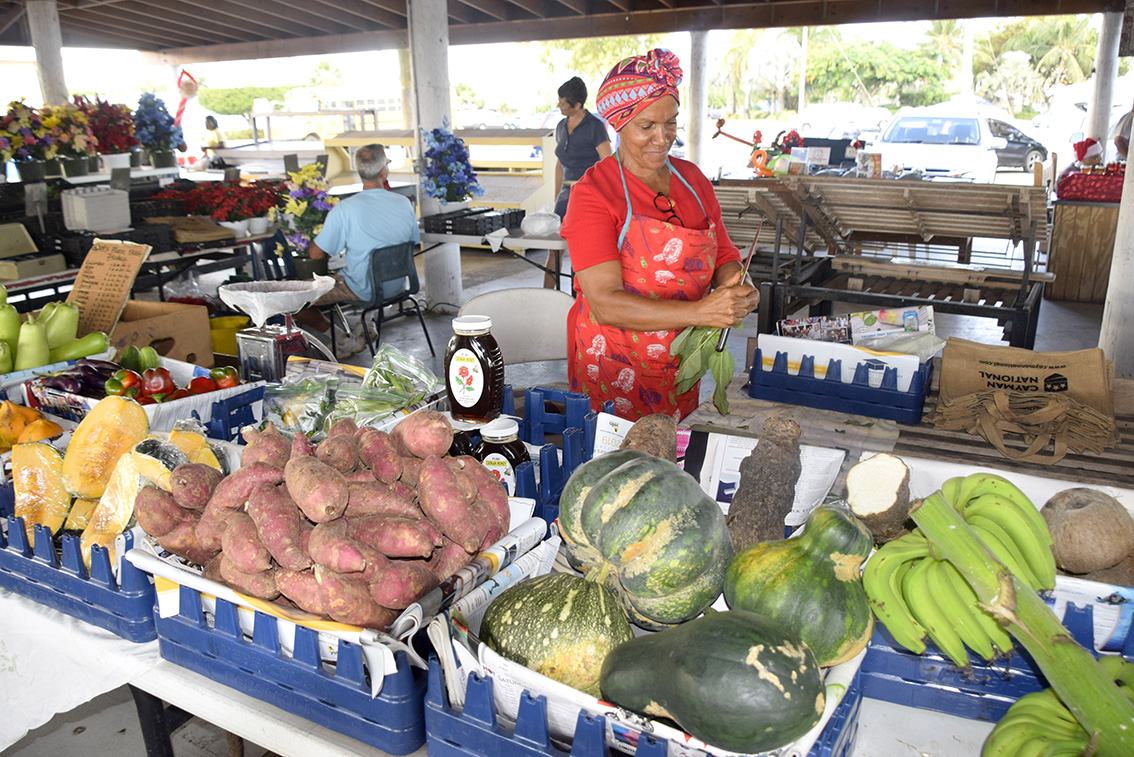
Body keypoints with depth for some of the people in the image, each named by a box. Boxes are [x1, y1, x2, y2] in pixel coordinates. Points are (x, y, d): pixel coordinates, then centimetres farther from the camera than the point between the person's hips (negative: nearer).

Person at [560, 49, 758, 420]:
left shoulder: (692, 179, 7)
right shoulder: (593, 192, -12)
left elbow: (724, 256, 10)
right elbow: (605, 303, -20)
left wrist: (738, 289, -14)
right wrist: (699, 312, -29)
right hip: (613, 371, -4)